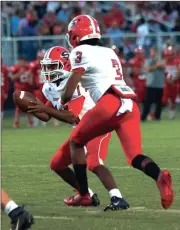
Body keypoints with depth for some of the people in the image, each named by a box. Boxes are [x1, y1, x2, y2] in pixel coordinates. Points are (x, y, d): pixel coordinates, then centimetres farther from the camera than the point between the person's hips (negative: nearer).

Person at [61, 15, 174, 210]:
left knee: (76, 141, 16)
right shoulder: (109, 53, 28)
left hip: (110, 104, -6)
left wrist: (62, 101, 20)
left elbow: (70, 88, 0)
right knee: (134, 157, -3)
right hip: (130, 105, 6)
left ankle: (83, 194, 15)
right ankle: (159, 176, -35)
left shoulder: (81, 52, 6)